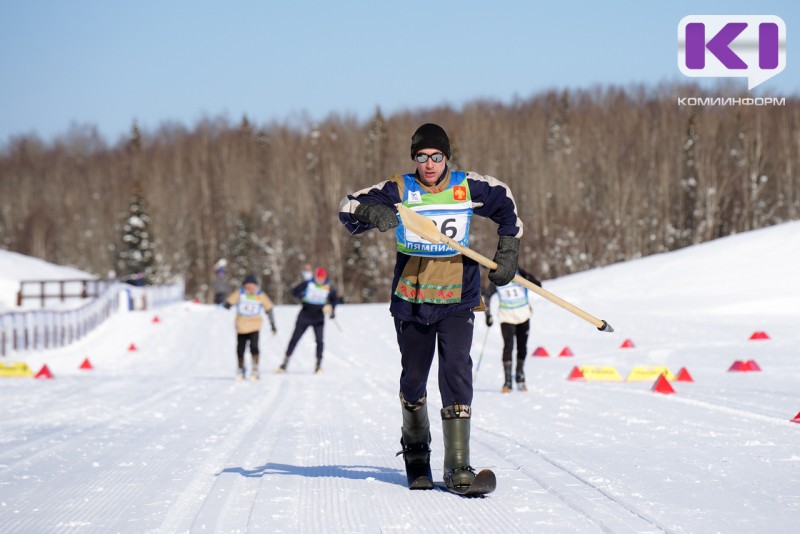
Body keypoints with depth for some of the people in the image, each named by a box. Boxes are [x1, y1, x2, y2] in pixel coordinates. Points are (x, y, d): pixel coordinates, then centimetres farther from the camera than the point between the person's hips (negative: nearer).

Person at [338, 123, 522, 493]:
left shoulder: (468, 188, 0)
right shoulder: (399, 191, -3)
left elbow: (506, 207, 17)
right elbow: (348, 207, -5)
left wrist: (508, 253, 10)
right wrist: (373, 213, -26)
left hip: (456, 300, 0)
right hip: (411, 300, 1)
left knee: (457, 373, -14)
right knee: (413, 379, 9)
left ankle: (458, 466, -14)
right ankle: (415, 453, 33)